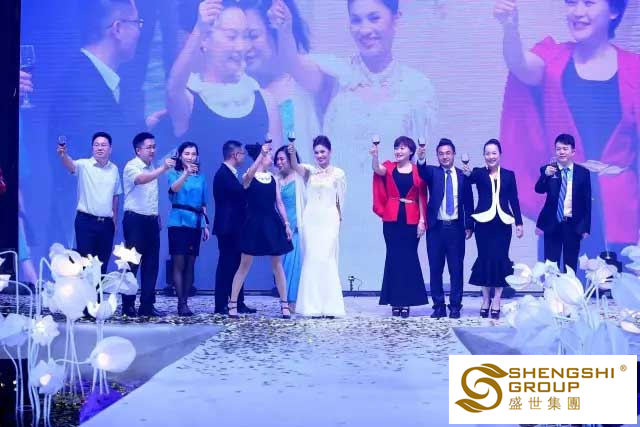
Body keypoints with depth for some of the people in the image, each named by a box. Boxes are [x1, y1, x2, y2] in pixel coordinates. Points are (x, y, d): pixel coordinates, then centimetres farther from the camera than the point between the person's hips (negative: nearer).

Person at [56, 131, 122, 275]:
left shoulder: (114, 169, 8)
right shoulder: (84, 165, -5)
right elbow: (70, 165, -28)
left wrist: (115, 220, 16)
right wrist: (63, 155, -50)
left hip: (106, 223, 4)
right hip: (86, 221, -4)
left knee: (102, 264, 10)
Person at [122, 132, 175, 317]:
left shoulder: (152, 168, 16)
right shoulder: (131, 166, -8)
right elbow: (141, 179, -31)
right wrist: (163, 168, -42)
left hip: (151, 220, 7)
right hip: (135, 220, -7)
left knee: (151, 264, 6)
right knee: (132, 264, -4)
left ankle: (147, 305, 10)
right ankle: (128, 305, 1)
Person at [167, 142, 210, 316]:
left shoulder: (201, 178, 13)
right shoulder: (174, 174, 2)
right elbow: (173, 188, -21)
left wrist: (206, 225, 11)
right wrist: (186, 173, -37)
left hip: (195, 224, 4)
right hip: (179, 222, -4)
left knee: (190, 264, 3)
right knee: (179, 263, -7)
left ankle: (184, 302, 7)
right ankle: (181, 304, -8)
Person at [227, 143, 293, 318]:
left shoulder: (273, 179, 13)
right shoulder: (248, 177, -1)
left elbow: (279, 203, 12)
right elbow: (250, 174, -27)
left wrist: (286, 223, 5)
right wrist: (262, 153, -31)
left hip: (272, 224, 4)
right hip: (254, 224, -4)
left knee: (277, 264, 6)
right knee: (245, 264, -2)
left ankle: (284, 304, 12)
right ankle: (233, 303, 3)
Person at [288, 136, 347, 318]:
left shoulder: (338, 173, 4)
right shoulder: (310, 172, 8)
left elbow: (340, 200, 7)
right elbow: (295, 165, -12)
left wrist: (338, 220, 8)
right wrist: (292, 152, -31)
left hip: (329, 220, -2)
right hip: (311, 219, 2)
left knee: (326, 260, -6)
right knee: (312, 261, 1)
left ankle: (329, 306, -1)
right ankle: (313, 306, 5)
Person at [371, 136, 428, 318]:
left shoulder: (418, 171, 4)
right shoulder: (389, 167, 6)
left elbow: (422, 197, 3)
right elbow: (377, 169, -16)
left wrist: (422, 220, -2)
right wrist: (374, 155, -35)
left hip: (411, 220, -1)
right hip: (391, 219, 1)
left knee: (409, 258, 2)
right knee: (393, 257, 4)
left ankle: (406, 301, 9)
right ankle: (395, 301, 9)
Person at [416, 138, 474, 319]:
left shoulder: (463, 175, 7)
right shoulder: (433, 172, 5)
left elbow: (468, 202, 9)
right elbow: (422, 173, -18)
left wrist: (469, 225, 3)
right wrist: (421, 160, -39)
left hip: (456, 228, 0)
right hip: (436, 227, 0)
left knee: (456, 269, 2)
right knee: (435, 269, 3)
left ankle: (455, 306, 10)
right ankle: (439, 306, 12)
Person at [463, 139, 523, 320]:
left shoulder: (508, 175, 8)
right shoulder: (479, 173, 3)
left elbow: (514, 200, 8)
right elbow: (472, 178, -21)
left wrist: (519, 223, 4)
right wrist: (467, 173, -44)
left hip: (502, 223, 1)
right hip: (484, 222, -1)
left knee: (500, 259, -1)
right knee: (485, 259, 3)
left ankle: (496, 301, 7)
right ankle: (485, 300, 14)